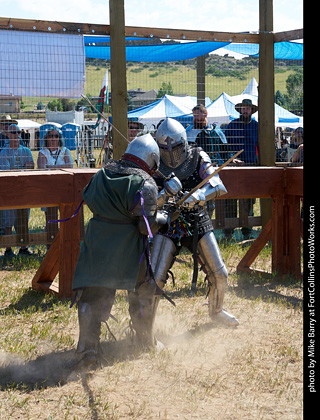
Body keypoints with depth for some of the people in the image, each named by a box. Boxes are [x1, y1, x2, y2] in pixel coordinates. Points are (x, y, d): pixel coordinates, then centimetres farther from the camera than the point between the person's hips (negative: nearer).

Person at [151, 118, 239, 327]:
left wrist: (199, 195, -37)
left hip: (198, 223, 2)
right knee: (155, 279, -12)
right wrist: (161, 197, -30)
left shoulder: (198, 158, -6)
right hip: (169, 225, -1)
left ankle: (216, 311, 35)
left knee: (219, 275, 7)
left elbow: (218, 186, -18)